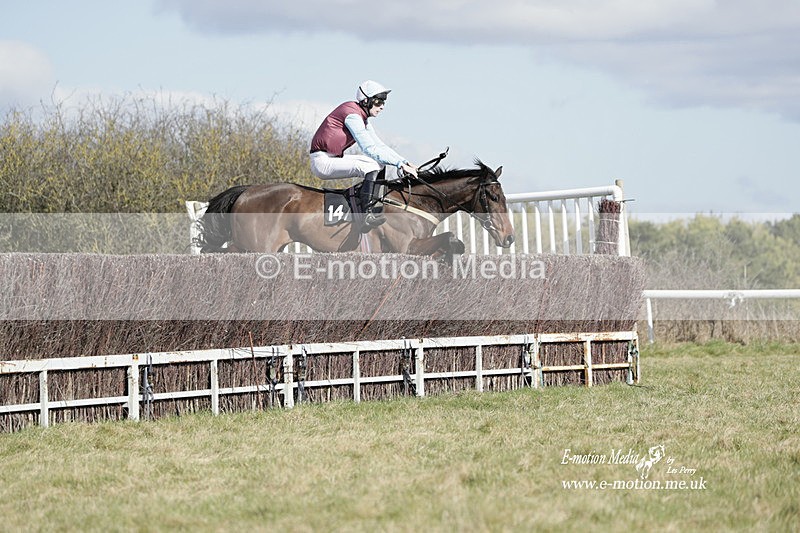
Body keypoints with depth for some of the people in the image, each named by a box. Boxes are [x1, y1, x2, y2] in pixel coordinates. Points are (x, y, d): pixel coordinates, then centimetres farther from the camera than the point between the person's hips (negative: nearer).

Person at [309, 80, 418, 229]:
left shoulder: (363, 118, 13)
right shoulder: (352, 115, -18)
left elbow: (380, 146, 15)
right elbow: (370, 149, -24)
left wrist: (405, 162, 3)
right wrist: (400, 164, -25)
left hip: (335, 158, 11)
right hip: (322, 162, -11)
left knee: (380, 164, 10)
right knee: (371, 166, -25)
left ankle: (377, 208, 4)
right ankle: (368, 215, -31)